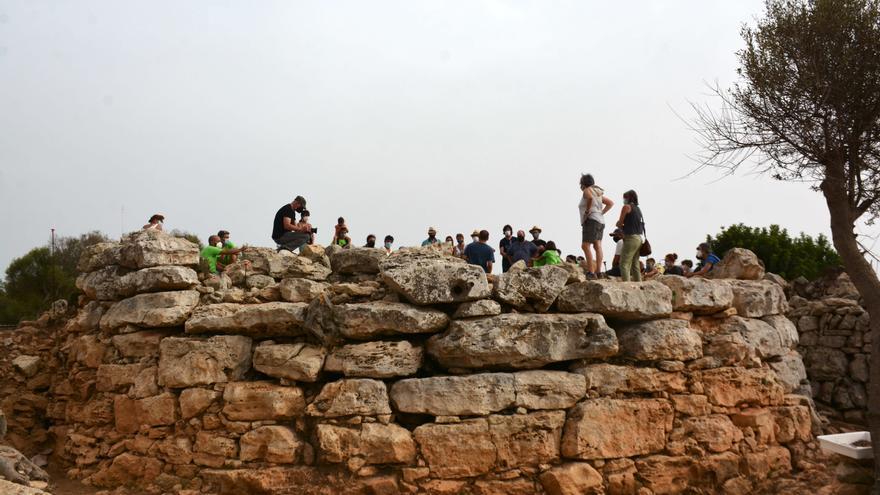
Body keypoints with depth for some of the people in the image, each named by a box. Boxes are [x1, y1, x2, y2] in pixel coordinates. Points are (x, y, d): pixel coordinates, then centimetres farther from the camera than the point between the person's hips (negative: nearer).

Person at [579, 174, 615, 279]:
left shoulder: (587, 190, -2)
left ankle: (591, 272, -22)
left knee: (585, 246, -13)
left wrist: (587, 211, -15)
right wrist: (601, 213, 16)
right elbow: (611, 203, 24)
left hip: (591, 220, -9)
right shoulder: (598, 192, 23)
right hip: (601, 221, 9)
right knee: (597, 246, -1)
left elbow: (590, 198, -25)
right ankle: (598, 271, -11)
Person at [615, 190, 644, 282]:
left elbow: (620, 223, -5)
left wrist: (618, 224, 14)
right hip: (638, 238, 8)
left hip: (631, 238, -8)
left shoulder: (627, 206, -5)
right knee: (635, 265, 13)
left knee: (624, 264, -10)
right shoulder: (638, 209, 17)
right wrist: (624, 226, 12)